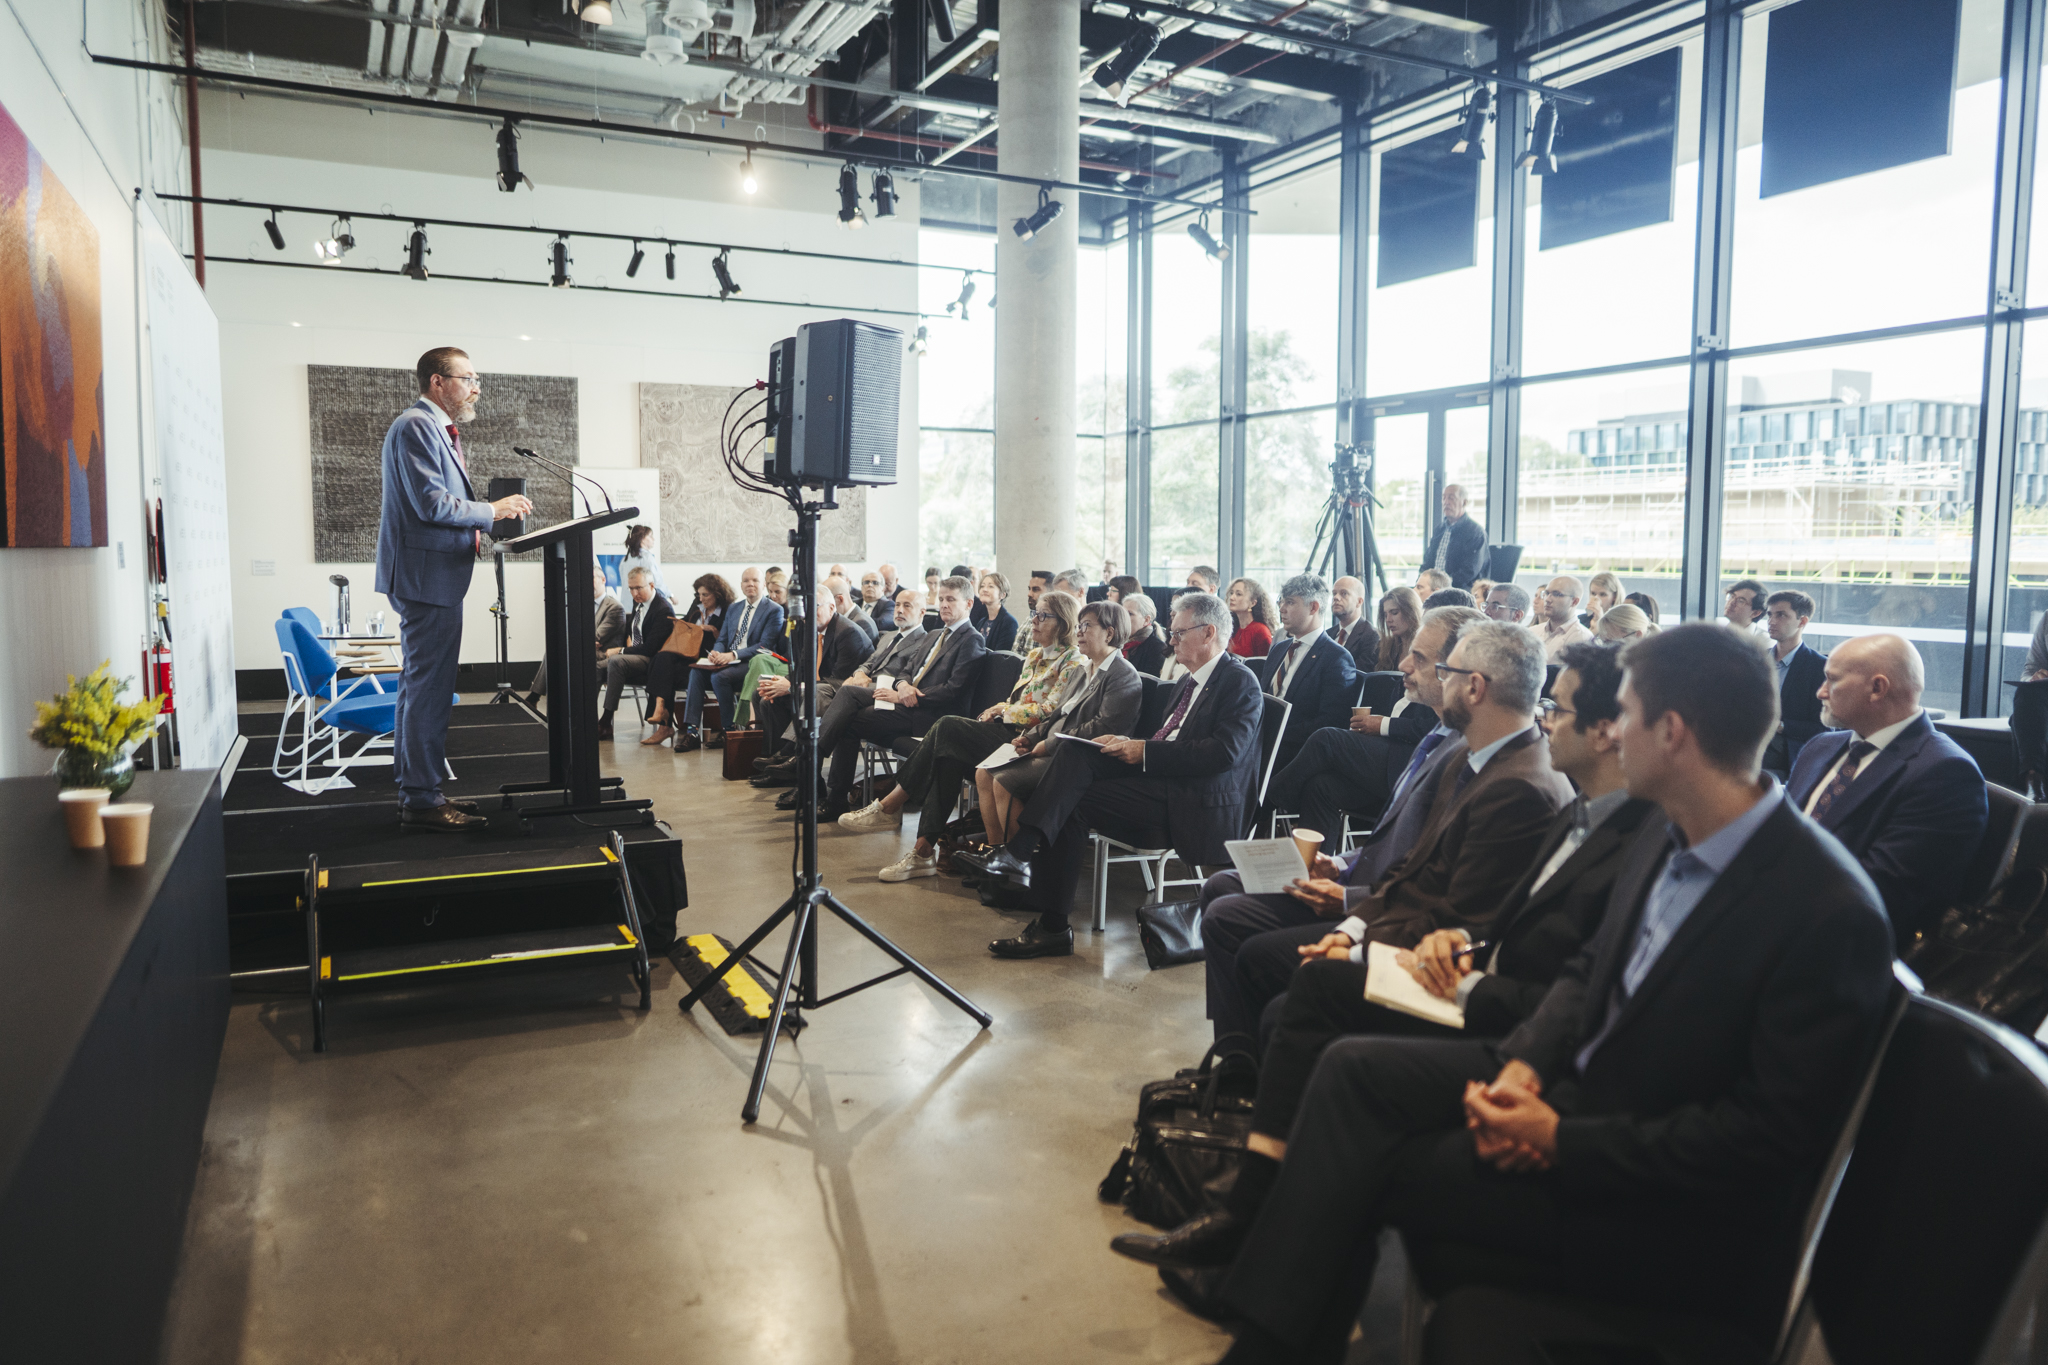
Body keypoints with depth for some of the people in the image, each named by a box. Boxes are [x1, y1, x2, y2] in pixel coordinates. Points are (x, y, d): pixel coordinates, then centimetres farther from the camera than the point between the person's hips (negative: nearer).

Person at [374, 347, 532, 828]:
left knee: (420, 686, 15)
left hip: (431, 577, 11)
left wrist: (478, 526, 13)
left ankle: (415, 792, 24)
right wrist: (492, 510, -12)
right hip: (427, 576, -11)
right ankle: (422, 801, -4)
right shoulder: (416, 427, -13)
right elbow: (432, 503, -21)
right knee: (429, 688, -8)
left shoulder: (435, 429, 20)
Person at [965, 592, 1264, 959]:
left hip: (1197, 802, -8)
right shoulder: (1192, 680, 23)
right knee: (1075, 752, -16)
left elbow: (1224, 752, -20)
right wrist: (1129, 744, 1)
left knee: (1074, 802, -21)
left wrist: (1146, 751, -18)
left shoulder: (1240, 682, -6)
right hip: (1160, 777, 8)